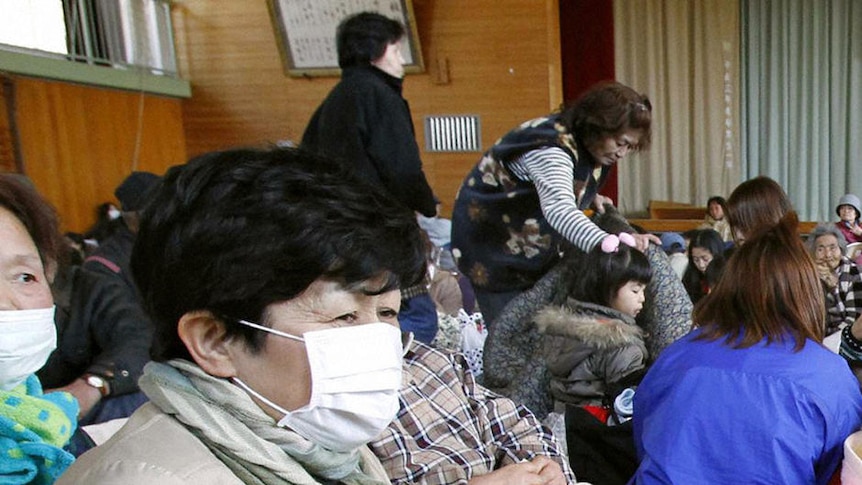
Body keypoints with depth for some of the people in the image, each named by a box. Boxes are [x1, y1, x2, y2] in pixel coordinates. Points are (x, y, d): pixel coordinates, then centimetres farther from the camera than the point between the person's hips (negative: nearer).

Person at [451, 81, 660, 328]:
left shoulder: (585, 142, -5)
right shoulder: (552, 149, -33)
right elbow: (558, 209, -51)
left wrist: (590, 197, -5)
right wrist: (607, 243, -65)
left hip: (536, 247, 9)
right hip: (492, 240, -9)